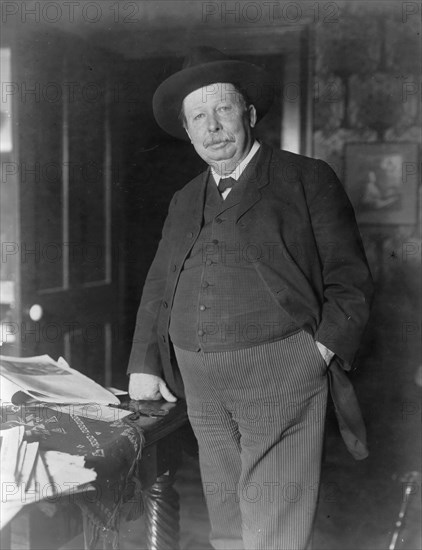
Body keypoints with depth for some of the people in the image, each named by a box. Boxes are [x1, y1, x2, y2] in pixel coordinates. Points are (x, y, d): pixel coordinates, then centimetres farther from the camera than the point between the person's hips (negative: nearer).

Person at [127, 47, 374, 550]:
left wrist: (320, 352, -11)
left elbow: (349, 278, 0)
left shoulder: (307, 179, 2)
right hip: (202, 387, 5)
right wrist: (144, 366, 11)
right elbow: (158, 289, 21)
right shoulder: (185, 201, 17)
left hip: (282, 380, -5)